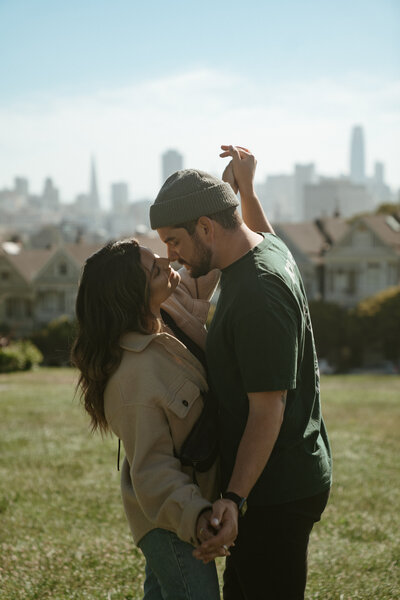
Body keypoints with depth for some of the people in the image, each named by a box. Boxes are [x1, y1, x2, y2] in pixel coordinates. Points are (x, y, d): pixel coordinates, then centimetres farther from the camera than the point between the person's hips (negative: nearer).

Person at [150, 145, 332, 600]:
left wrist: (235, 499, -31)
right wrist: (246, 189, 34)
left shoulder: (256, 297, -25)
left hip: (277, 492, -11)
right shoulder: (271, 249, 5)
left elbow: (268, 410, -27)